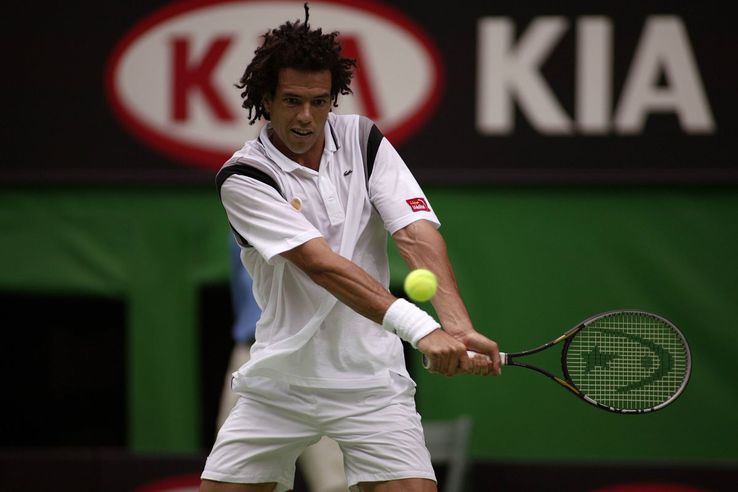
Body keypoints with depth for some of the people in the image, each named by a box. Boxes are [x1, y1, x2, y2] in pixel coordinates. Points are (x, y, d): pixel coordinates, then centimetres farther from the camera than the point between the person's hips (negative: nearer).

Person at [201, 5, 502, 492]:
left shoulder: (363, 140, -1)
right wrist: (419, 327, -36)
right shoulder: (243, 177, -11)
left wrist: (459, 327, -30)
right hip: (278, 385, -1)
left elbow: (418, 235, -12)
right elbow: (322, 265, -24)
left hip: (369, 378, 1)